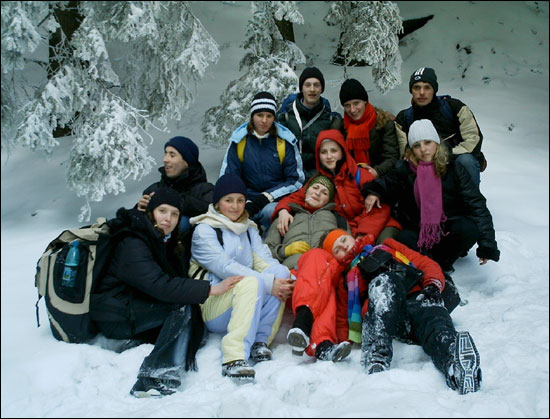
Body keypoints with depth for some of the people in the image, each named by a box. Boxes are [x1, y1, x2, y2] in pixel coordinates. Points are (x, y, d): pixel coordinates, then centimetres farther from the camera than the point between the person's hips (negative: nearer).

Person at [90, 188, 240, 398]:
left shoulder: (163, 240, 10)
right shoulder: (132, 244, -19)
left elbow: (178, 278, 7)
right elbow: (161, 286, -30)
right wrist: (211, 289, -33)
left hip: (135, 306, 9)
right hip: (115, 316, -9)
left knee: (193, 318, -9)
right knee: (184, 306, -24)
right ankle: (157, 379, -31)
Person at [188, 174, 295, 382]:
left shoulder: (250, 230, 18)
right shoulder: (204, 231, -3)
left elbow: (264, 260, 0)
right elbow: (225, 267, -18)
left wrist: (288, 278, -21)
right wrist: (268, 283, -26)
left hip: (248, 302, 6)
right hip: (213, 305, -5)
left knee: (280, 273, -19)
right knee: (252, 281, -34)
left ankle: (260, 340, -18)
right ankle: (233, 358, -41)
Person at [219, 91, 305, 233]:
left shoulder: (285, 140, 2)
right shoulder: (239, 139, 5)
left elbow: (296, 180, 2)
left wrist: (267, 196, -11)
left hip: (276, 201, -1)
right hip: (247, 199, 1)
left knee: (270, 211, -35)